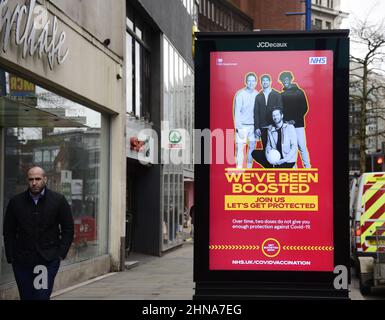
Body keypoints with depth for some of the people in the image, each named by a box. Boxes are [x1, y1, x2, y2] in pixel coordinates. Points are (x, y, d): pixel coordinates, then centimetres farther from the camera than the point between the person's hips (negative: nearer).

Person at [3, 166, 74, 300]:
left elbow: (68, 229, 5)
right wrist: (11, 257, 2)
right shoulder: (16, 202, 6)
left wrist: (61, 254, -3)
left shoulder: (58, 200, 2)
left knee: (42, 296, -11)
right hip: (22, 261, 2)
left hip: (49, 260, -2)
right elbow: (8, 232, 10)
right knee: (26, 296, 6)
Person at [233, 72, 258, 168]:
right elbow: (237, 112, -8)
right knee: (240, 148, -7)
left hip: (253, 126, 4)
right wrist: (238, 127, -12)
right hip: (243, 125, -4)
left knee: (252, 147, 8)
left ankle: (249, 168, 20)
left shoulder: (257, 94, 3)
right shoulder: (240, 94, -8)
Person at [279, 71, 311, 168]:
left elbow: (305, 108, -1)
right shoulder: (281, 95, 12)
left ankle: (307, 167, -2)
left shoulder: (299, 92, 4)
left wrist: (295, 120, -11)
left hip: (298, 124, -3)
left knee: (302, 147, -6)